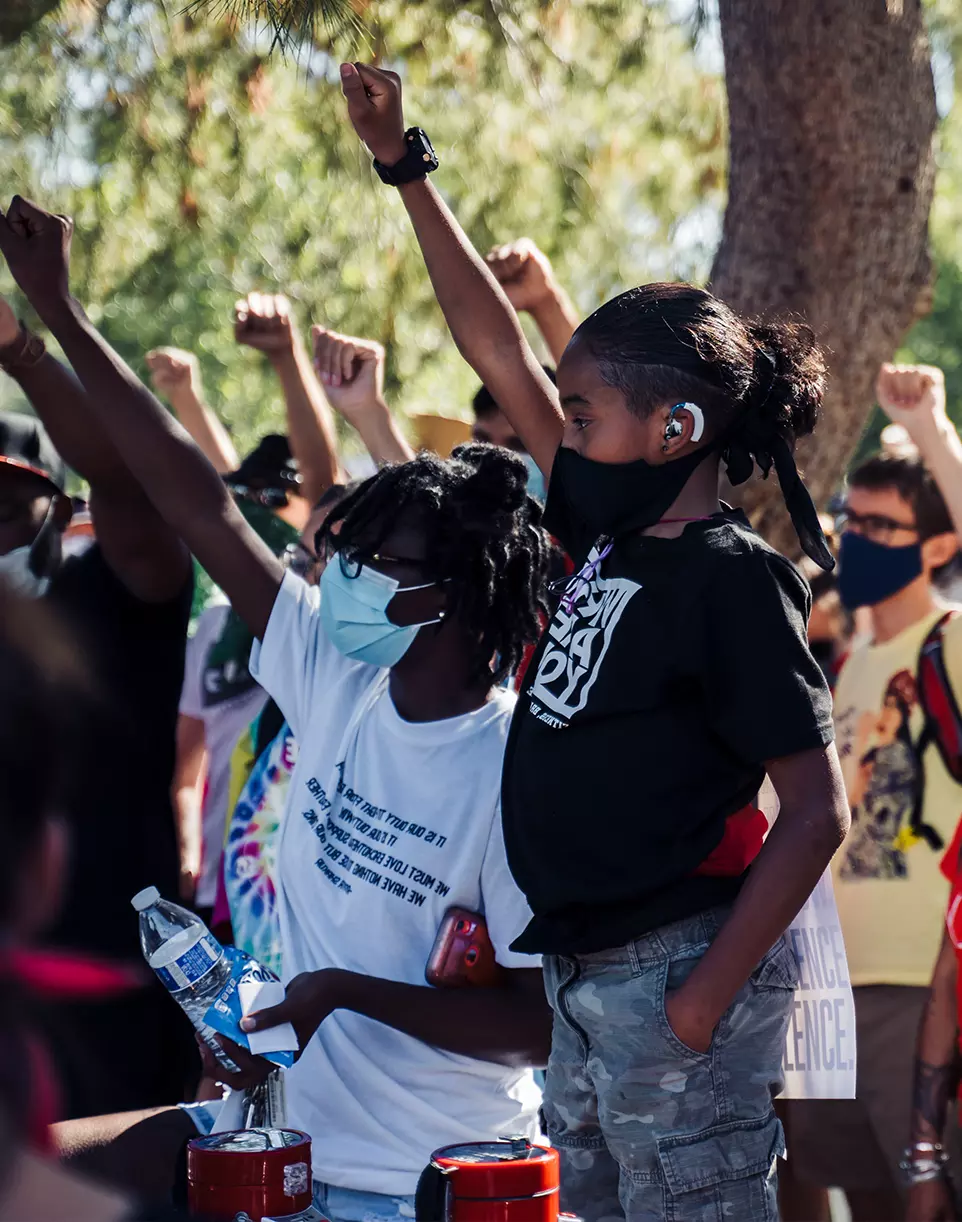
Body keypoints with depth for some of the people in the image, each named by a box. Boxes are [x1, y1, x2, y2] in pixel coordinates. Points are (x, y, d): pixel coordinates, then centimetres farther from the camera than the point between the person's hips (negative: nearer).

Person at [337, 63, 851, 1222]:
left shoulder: (732, 577, -13)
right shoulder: (612, 539, 9)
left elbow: (818, 809, -16)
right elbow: (499, 352, 15)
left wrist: (708, 993, -18)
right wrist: (404, 165, 14)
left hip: (674, 978, -9)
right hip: (585, 977, 9)